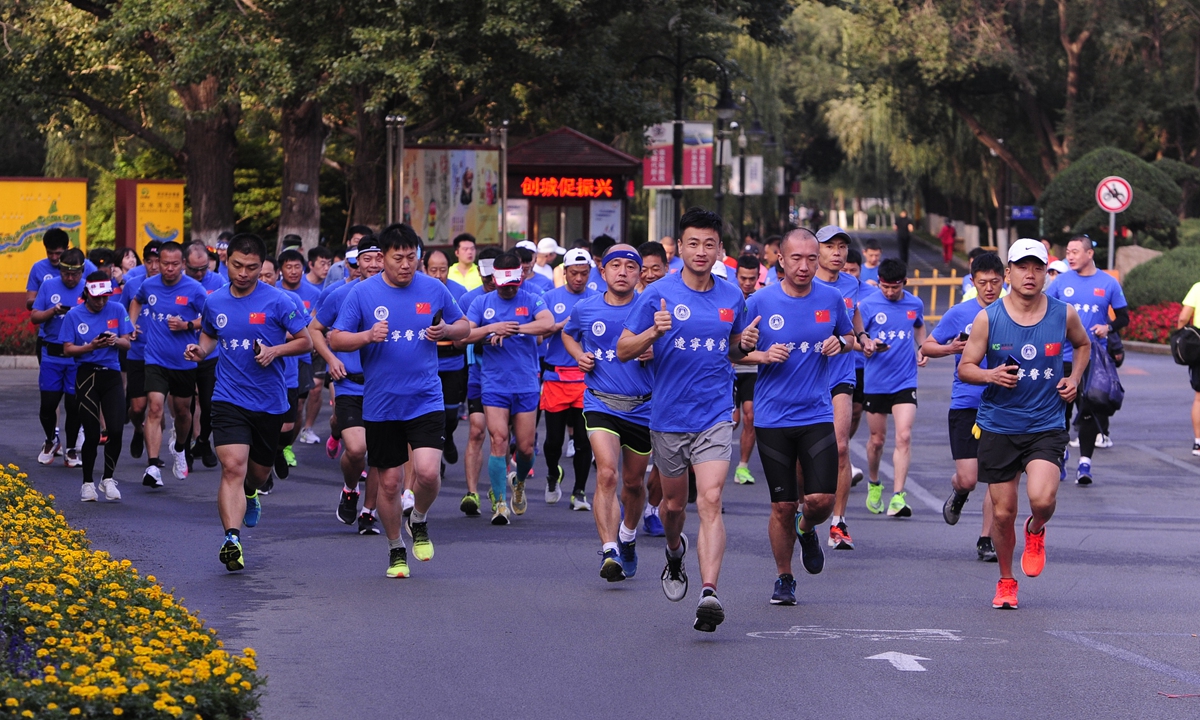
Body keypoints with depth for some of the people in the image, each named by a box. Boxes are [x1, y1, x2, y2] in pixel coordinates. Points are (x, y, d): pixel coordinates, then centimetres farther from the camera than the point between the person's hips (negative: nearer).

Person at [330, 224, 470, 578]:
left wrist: (445, 330, -8)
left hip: (426, 400, 0)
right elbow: (335, 339, -1)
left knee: (427, 472, -17)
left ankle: (419, 521, 15)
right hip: (380, 405, 0)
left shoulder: (434, 289, 2)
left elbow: (463, 326, 15)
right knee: (389, 482, 7)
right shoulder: (362, 293, -2)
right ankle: (396, 549, 27)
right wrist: (368, 336, -20)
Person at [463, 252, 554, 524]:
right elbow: (463, 335, -2)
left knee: (526, 447, 3)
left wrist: (511, 329, -23)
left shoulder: (532, 300, 1)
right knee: (499, 440, -13)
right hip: (494, 385, 0)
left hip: (526, 385, 0)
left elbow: (548, 323, -19)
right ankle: (500, 502, -6)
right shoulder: (482, 302, 6)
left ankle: (519, 484, 34)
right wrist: (492, 328, -16)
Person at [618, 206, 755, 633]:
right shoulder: (659, 295, -4)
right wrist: (653, 332, -22)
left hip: (715, 417, 0)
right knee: (674, 502, 15)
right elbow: (623, 350, -3)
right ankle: (675, 552, 49)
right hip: (668, 417, 0)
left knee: (710, 501, -16)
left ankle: (709, 593, -25)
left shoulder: (732, 298, 5)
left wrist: (745, 345, -4)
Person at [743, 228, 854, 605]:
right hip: (772, 417, -1)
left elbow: (850, 336, 18)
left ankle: (807, 531, 26)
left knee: (822, 499, -10)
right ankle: (783, 578, 21)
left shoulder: (831, 298, 1)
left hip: (817, 415, 1)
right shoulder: (759, 302, -4)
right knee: (782, 506, 2)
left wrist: (841, 343, -5)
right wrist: (763, 355, -16)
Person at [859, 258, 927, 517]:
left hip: (905, 382, 1)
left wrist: (922, 348, 7)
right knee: (877, 439, 9)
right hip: (875, 382, -1)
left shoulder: (915, 304, 4)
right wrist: (867, 345, -22)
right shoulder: (868, 305, -5)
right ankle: (874, 484, 36)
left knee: (904, 437, -14)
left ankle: (898, 497, -17)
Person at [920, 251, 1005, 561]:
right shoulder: (959, 314, -1)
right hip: (965, 405, -1)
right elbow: (927, 346, 7)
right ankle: (958, 493, 30)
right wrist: (950, 348, -12)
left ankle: (985, 540, 9)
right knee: (968, 479, -7)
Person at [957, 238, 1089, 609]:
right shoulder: (987, 318, -5)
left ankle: (1035, 532, 14)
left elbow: (1083, 345, 21)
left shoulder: (1064, 314, 0)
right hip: (998, 427, 0)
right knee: (1002, 513, 4)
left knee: (1042, 499, -23)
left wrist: (1074, 379, 4)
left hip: (1046, 427, 0)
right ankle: (1006, 581, 28)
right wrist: (990, 375, -20)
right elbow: (965, 367, 0)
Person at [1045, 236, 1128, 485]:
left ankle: (1085, 462, -1)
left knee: (1090, 410, -5)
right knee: (1061, 409, 6)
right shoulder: (1061, 282, 4)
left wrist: (1108, 327, -11)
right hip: (1064, 357, 1)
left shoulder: (1108, 283, 2)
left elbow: (1123, 317, 9)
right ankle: (1061, 452, 25)